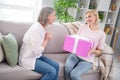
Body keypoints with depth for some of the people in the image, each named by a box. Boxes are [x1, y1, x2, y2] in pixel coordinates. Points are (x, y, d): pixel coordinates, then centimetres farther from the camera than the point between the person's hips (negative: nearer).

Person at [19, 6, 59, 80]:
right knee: (52, 71, -17)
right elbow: (37, 51, -24)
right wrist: (47, 40, -12)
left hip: (37, 56, 9)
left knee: (56, 66, -3)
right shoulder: (36, 29, -25)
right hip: (28, 58, -9)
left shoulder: (42, 27, 4)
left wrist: (46, 39, -11)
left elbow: (41, 46, 6)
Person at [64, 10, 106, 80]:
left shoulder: (102, 34, -4)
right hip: (75, 54, 3)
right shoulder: (83, 27, 4)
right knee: (67, 68, -29)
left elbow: (99, 52, 3)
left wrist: (93, 51, -19)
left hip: (87, 60, -2)